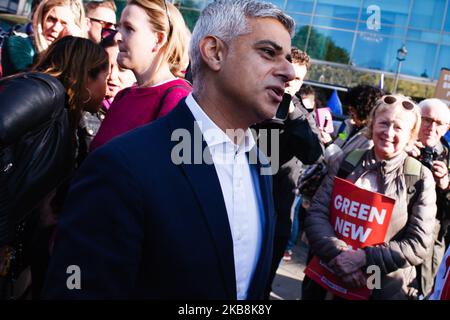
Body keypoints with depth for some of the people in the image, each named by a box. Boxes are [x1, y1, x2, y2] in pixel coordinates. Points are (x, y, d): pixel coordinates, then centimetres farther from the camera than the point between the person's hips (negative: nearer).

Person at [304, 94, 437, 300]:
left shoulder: (421, 178, -5)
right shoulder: (346, 163, -1)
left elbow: (419, 245, -9)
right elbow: (316, 213, -6)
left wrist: (365, 257, -20)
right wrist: (338, 253, -22)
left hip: (387, 289, -1)